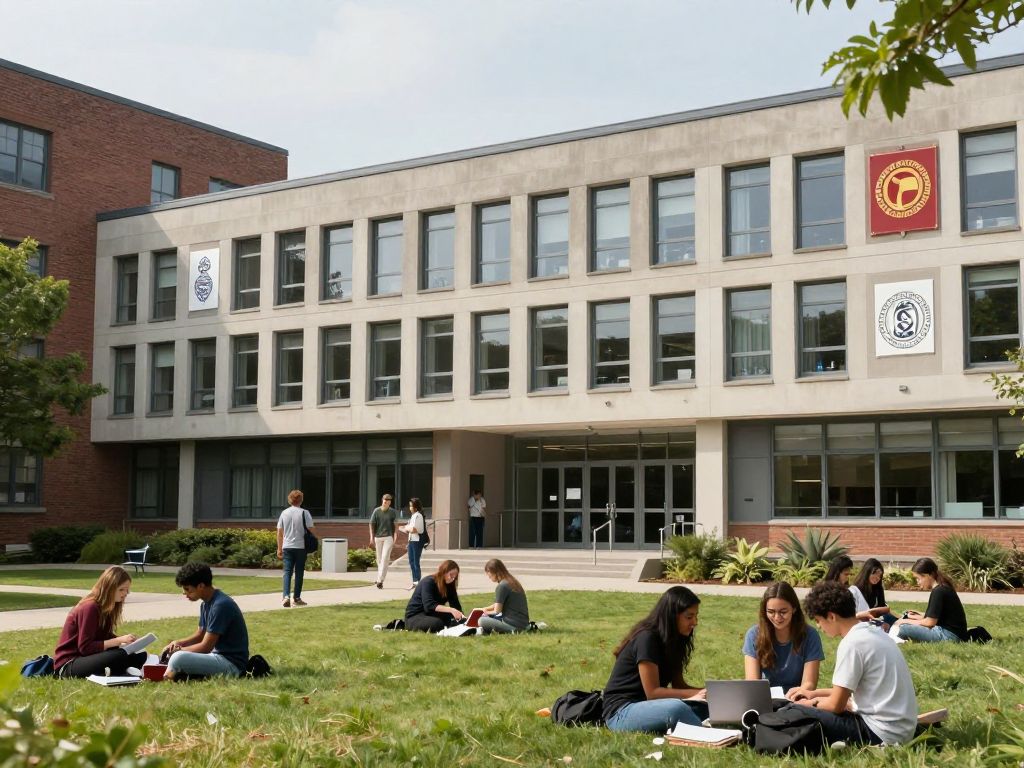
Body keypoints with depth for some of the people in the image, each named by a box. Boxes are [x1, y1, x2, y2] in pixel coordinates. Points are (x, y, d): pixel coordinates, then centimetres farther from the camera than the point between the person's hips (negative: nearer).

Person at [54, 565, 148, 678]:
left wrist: (125, 639, -4)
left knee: (140, 655, -4)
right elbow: (85, 647, -22)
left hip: (88, 657, 9)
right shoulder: (89, 608, -18)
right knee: (119, 656, -34)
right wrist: (118, 640, -23)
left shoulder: (106, 607, 9)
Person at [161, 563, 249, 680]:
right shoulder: (206, 604, 9)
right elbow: (200, 634, 21)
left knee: (178, 657, -28)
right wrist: (179, 643, 3)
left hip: (232, 663, -11)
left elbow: (206, 647, -20)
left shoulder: (221, 605, -22)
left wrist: (178, 649, -7)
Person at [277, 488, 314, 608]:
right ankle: (297, 598, 13)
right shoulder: (304, 513, -4)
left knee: (287, 572, 2)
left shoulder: (284, 513, 7)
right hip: (301, 547, -2)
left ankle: (286, 596, -15)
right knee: (299, 572, 7)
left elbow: (279, 533, 9)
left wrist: (279, 549, 14)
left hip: (287, 547, 2)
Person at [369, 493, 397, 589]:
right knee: (379, 559, 8)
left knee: (385, 558, -11)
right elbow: (371, 524, 3)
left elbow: (394, 526, 8)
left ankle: (380, 580, -15)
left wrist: (394, 540, 7)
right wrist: (372, 537, -5)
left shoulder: (392, 512, 2)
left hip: (388, 537, -1)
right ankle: (380, 579, 21)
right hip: (378, 537, 1)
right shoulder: (376, 511, 1)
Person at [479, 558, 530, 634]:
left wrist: (487, 612, 9)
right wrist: (486, 609, 13)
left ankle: (511, 631, -15)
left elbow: (497, 611, -10)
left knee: (482, 621, -10)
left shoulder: (502, 586, -15)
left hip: (515, 624, -9)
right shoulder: (512, 582, 13)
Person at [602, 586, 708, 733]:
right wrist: (695, 694, -22)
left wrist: (708, 692, -6)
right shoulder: (646, 638, -17)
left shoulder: (671, 639, 9)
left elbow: (678, 685, 10)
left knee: (706, 707, -13)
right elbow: (652, 692, -19)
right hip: (621, 712, -9)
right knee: (676, 708, -37)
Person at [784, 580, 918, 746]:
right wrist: (815, 693, 24)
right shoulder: (873, 633, 11)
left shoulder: (852, 643, -16)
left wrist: (811, 703, 7)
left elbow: (836, 705, -12)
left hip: (882, 733, -9)